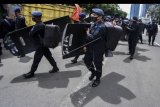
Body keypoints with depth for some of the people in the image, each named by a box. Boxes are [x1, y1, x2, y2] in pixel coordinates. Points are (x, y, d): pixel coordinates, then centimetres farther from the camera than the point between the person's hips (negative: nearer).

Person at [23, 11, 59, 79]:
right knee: (49, 56, 15)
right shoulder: (41, 24, 10)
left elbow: (30, 34, -18)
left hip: (41, 45, -9)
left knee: (36, 59, 0)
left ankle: (31, 73, 10)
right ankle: (55, 68, 24)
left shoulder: (38, 26, -20)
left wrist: (32, 29, 0)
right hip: (44, 44, 9)